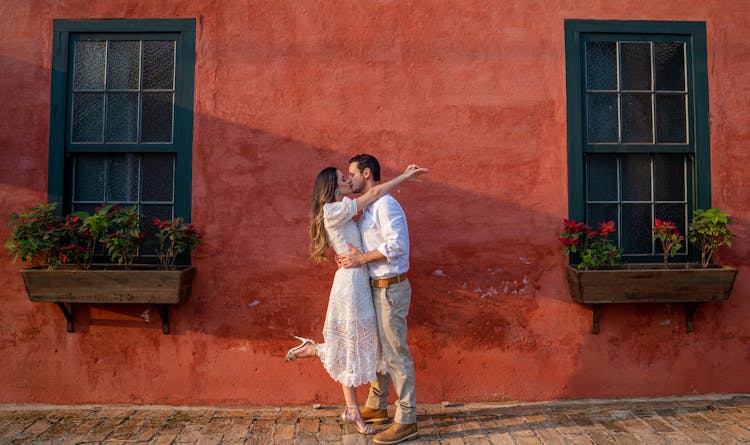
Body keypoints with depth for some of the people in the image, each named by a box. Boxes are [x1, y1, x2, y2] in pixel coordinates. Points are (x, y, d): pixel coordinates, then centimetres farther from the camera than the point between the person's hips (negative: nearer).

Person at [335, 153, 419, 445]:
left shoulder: (384, 204, -16)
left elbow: (397, 244, -26)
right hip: (376, 287, 10)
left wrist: (361, 259, -20)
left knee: (396, 354, -2)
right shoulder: (367, 207, 14)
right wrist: (352, 257, -6)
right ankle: (376, 407, 35)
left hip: (390, 288, -10)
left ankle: (406, 422, 9)